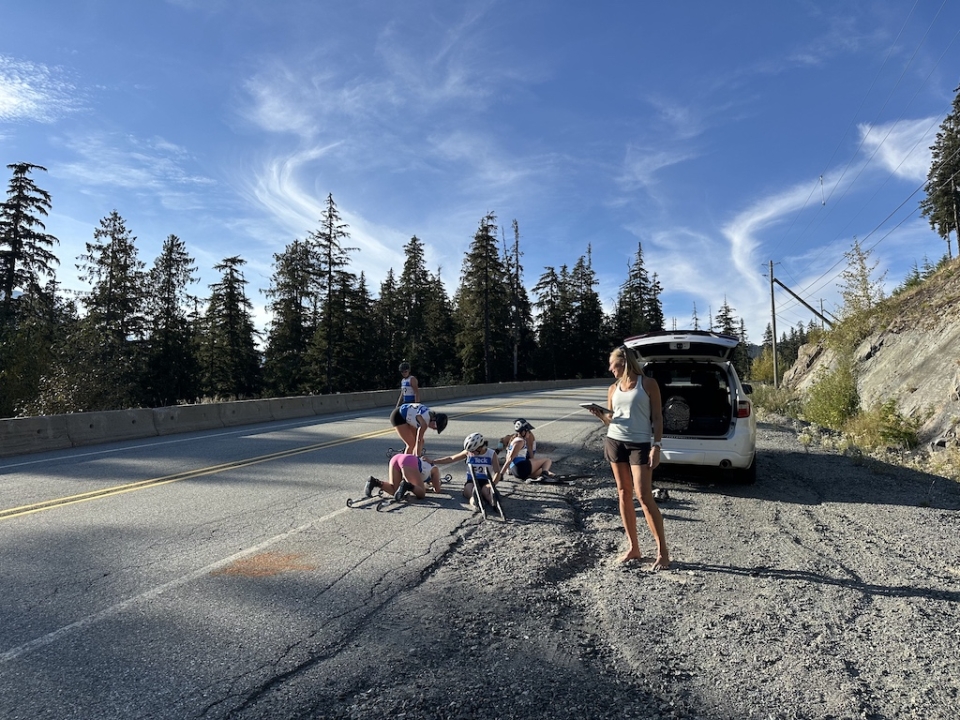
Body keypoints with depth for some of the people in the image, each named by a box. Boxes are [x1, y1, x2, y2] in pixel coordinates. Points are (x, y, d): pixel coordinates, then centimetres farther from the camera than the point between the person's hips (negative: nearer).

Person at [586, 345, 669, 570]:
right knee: (624, 494, 7)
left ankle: (663, 551, 2)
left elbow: (657, 417, -4)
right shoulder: (613, 389, 11)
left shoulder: (648, 383, -3)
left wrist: (656, 445, -12)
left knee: (644, 497, -9)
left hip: (640, 445, -5)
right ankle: (633, 547, 16)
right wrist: (601, 416, -5)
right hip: (615, 443, 6)